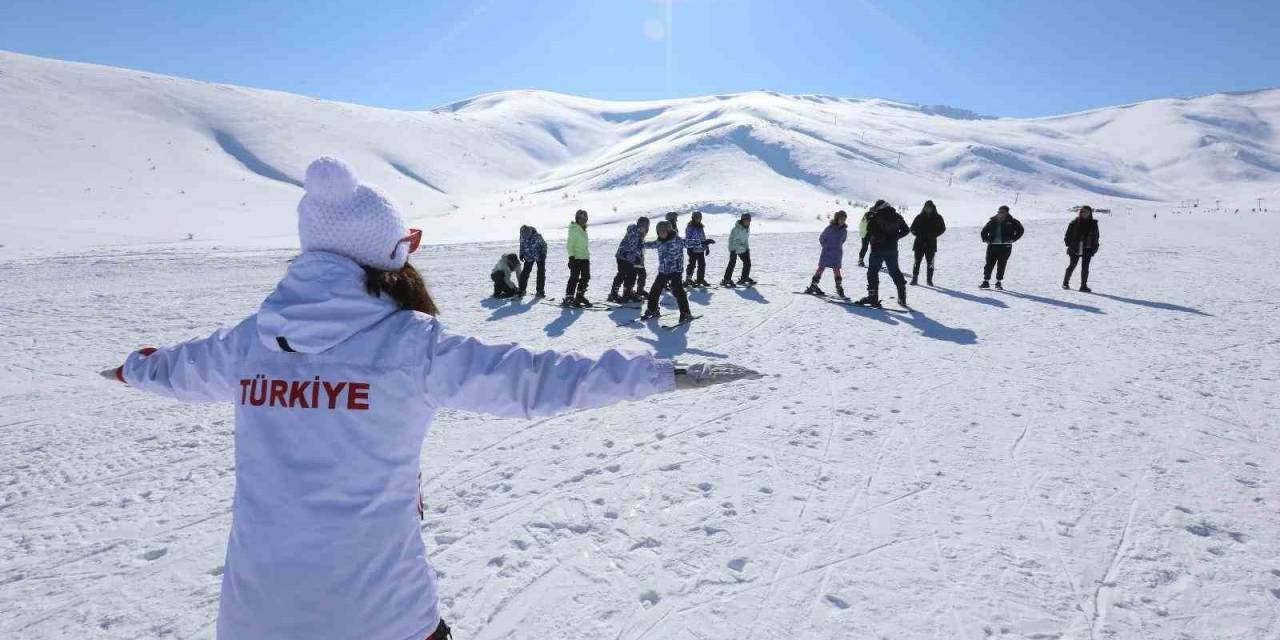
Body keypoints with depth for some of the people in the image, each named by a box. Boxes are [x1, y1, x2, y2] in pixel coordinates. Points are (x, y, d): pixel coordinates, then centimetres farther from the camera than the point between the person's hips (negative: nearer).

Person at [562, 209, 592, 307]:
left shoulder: (583, 230, 18)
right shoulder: (574, 229, -8)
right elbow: (570, 244, -13)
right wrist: (571, 256, -20)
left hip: (585, 257, 8)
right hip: (576, 258, -8)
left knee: (586, 277, 10)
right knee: (574, 278, -10)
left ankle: (580, 296, 23)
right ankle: (568, 298, -6)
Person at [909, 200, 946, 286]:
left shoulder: (937, 218, 5)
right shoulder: (919, 217, 4)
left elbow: (942, 228, 8)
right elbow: (913, 229, 8)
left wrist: (934, 235, -6)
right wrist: (919, 234, -9)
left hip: (931, 244, 0)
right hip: (919, 243, 0)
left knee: (930, 263, 2)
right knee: (917, 262, -2)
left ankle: (929, 280, 10)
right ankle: (914, 278, 3)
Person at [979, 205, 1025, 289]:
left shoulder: (1012, 222, 2)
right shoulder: (992, 221, 9)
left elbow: (1020, 230, 4)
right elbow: (984, 230, 21)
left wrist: (1012, 239, -5)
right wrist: (985, 239, 7)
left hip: (1005, 246, -2)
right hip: (992, 245, 2)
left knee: (1001, 265, -1)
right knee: (989, 264, -2)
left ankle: (999, 282, 8)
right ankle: (986, 282, 2)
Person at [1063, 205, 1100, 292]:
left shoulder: (1093, 224, 6)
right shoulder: (1074, 223, 0)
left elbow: (1096, 237, 11)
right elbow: (1068, 235, 4)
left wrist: (1095, 247, 2)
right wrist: (1069, 244, -6)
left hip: (1087, 250, 1)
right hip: (1075, 249, -1)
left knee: (1085, 267, -2)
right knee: (1072, 266, 6)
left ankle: (1084, 286, 1)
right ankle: (1065, 283, 21)